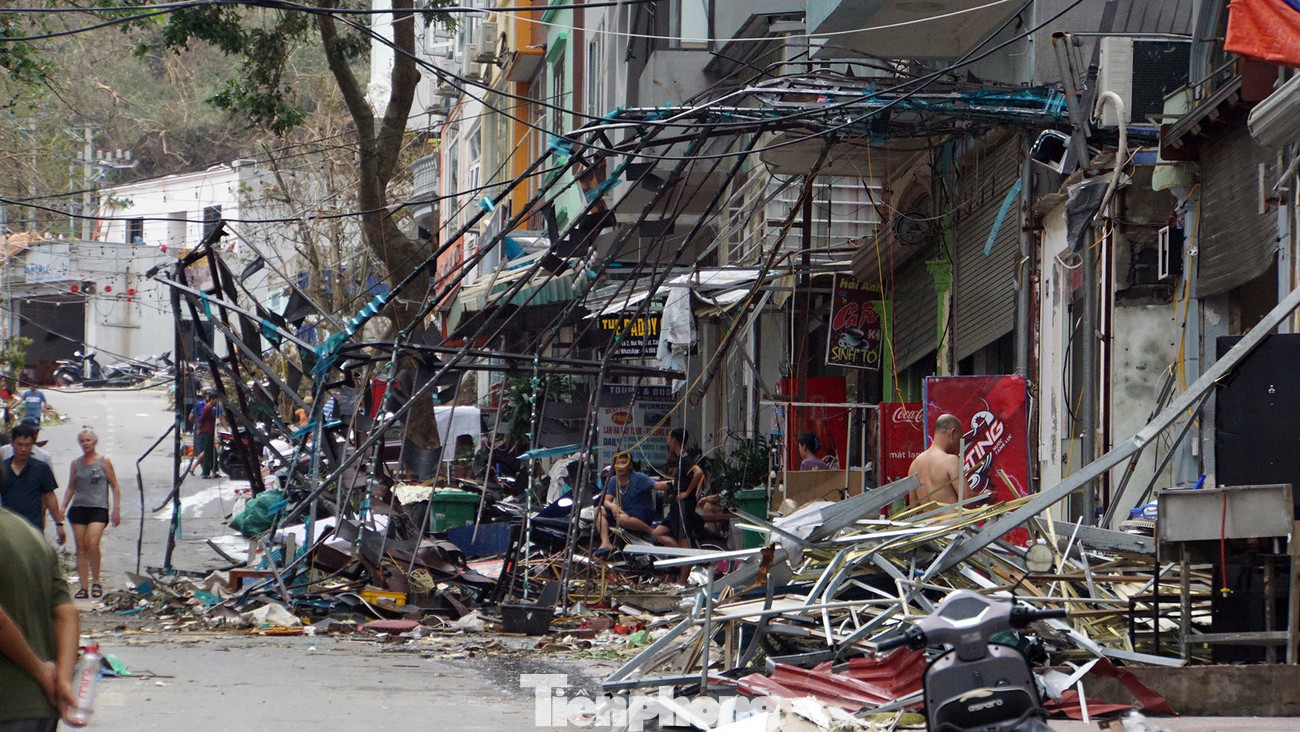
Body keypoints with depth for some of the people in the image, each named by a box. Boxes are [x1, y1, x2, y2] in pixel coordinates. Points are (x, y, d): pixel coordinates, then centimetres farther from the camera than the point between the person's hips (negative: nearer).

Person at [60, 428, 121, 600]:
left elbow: (114, 487, 5)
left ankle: (96, 582, -5)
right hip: (78, 507, 4)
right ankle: (83, 587, 3)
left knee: (92, 544, -20)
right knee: (81, 547, -1)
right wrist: (63, 508, 9)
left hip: (98, 508, -4)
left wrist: (116, 509, -1)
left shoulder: (104, 462, 3)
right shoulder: (76, 463, 12)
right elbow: (71, 488, 18)